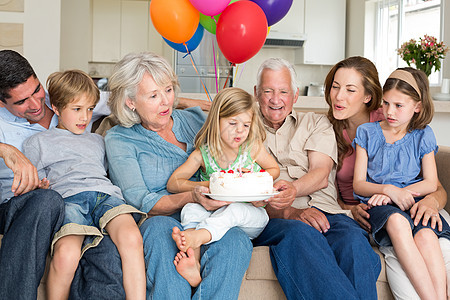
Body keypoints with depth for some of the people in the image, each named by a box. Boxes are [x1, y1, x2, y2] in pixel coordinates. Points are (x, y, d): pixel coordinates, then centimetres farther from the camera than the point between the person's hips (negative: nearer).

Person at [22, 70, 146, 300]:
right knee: (66, 254, -36)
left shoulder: (97, 141, 37)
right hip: (68, 198, -3)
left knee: (131, 238, -33)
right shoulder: (38, 142, 25)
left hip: (106, 194, 3)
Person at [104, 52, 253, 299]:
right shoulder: (119, 140, 6)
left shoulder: (194, 119, 17)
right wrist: (192, 198, -24)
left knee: (236, 241, -32)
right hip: (158, 224, -2)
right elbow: (140, 202, -6)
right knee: (161, 227, -38)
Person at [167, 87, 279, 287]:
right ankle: (192, 262, -47)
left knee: (235, 209, -35)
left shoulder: (253, 147, 1)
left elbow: (274, 169, 17)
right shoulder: (202, 154, -1)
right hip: (214, 213, 2)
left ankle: (196, 237, -60)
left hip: (251, 218, -1)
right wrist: (205, 186, -18)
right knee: (190, 208, -27)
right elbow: (172, 184, -3)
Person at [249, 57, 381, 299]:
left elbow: (321, 175, 5)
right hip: (272, 217, -1)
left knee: (352, 238, -35)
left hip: (321, 209, 2)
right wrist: (289, 213, -16)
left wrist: (294, 189, -20)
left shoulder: (316, 123, 25)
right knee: (300, 233, -38)